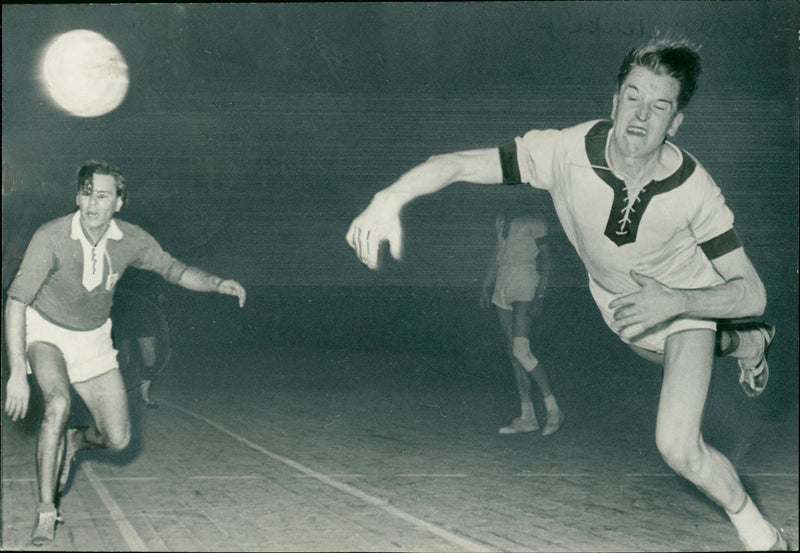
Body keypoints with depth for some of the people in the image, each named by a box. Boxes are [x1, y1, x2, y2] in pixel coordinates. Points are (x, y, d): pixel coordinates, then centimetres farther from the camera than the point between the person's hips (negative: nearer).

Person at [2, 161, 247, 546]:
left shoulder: (131, 240, -16)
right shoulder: (51, 238, -27)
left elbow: (173, 269, 2)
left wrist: (218, 284, -17)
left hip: (93, 338, 4)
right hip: (45, 331, -3)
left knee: (117, 439, -3)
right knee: (58, 403, -33)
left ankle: (72, 442, 35)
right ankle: (46, 511, -17)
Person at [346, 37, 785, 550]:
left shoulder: (694, 188, -34)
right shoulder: (570, 151, -33)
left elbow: (752, 293, -27)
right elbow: (459, 163, -34)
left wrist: (675, 301, -43)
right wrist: (391, 196, -52)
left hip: (687, 304, -4)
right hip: (619, 303, 4)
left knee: (678, 446, -21)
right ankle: (748, 343, 67)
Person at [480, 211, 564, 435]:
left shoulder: (533, 224, -5)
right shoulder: (501, 222, 18)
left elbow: (545, 260, -8)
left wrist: (539, 295, -17)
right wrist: (485, 287, 20)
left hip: (525, 288, -8)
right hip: (503, 289, 8)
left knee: (521, 352, -20)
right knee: (514, 354, 5)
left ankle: (553, 409, -11)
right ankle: (527, 417, 7)